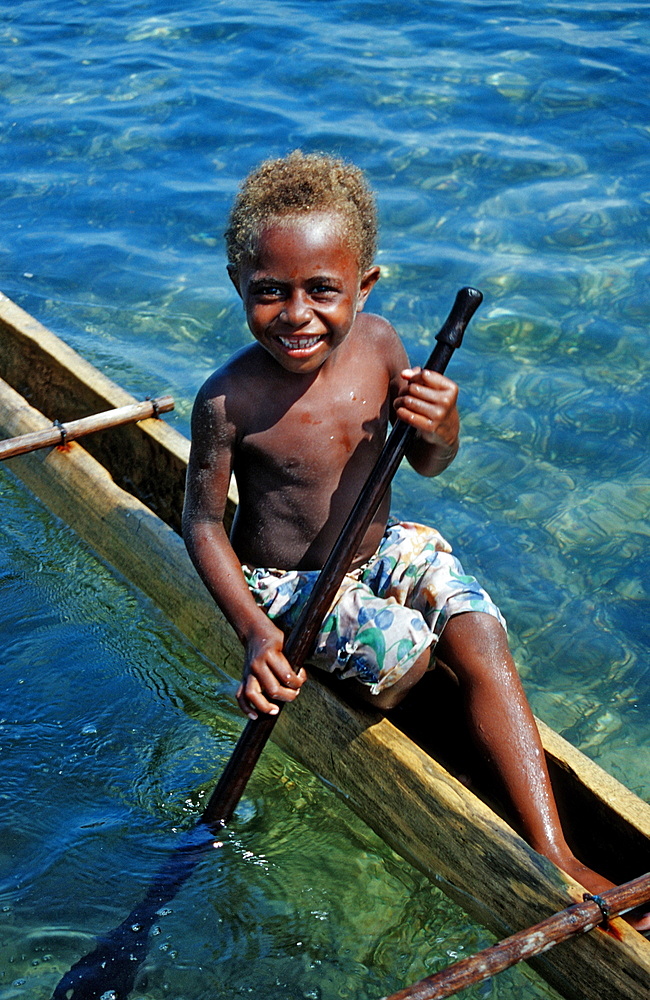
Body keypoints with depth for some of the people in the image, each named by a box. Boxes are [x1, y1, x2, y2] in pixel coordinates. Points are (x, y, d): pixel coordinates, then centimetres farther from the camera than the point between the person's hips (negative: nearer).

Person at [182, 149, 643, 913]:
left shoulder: (377, 343, -13)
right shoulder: (229, 401, -26)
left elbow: (428, 465, -1)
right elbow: (202, 520, -14)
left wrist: (440, 427, -26)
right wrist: (252, 632, -24)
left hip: (382, 546, 5)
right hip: (286, 581, -4)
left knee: (481, 635, -12)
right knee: (403, 648, -26)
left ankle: (551, 853, -5)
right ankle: (361, 708, 14)